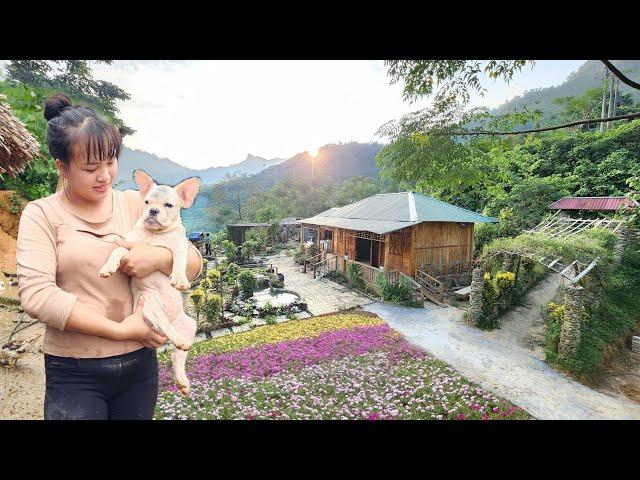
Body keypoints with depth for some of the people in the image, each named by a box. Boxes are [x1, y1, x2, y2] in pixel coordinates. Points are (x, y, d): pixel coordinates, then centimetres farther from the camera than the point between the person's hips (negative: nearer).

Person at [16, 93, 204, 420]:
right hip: (74, 372, -2)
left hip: (140, 362, 3)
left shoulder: (135, 203, 1)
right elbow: (36, 295, -16)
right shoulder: (41, 214, -4)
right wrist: (120, 329, -19)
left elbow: (194, 264, -1)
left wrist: (160, 257, -21)